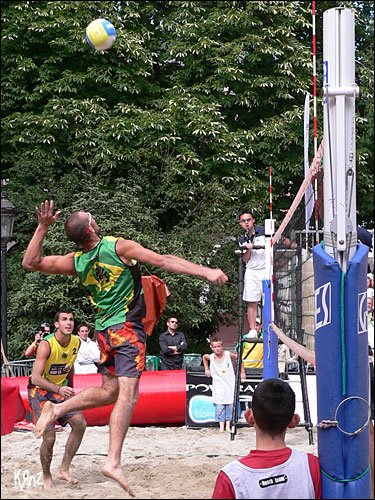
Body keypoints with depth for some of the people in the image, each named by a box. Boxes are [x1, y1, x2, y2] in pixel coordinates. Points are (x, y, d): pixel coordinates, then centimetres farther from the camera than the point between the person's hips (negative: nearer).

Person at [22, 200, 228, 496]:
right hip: (128, 327, -6)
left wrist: (42, 228, 6)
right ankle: (114, 461, -19)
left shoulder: (76, 262, 2)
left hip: (104, 329, 6)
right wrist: (206, 272, -16)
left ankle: (56, 409, 11)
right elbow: (165, 262, -15)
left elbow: (31, 262, 8)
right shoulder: (118, 247, -11)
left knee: (110, 390, 21)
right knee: (128, 395, -11)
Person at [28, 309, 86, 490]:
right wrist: (59, 389, -41)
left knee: (80, 423, -15)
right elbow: (35, 378, -29)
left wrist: (69, 390, 24)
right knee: (49, 437, -14)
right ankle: (46, 476, 11)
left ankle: (64, 470, -5)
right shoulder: (46, 345, -23)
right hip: (39, 392, -6)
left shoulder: (76, 343, -3)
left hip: (61, 389, 6)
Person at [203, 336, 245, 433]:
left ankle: (228, 426, 6)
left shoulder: (228, 355, -8)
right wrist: (206, 369, 16)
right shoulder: (211, 357, -4)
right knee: (219, 406, -4)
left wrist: (242, 372, 7)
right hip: (218, 387, 0)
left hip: (230, 385, 0)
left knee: (230, 405, 0)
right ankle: (221, 426, 0)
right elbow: (204, 357, 19)